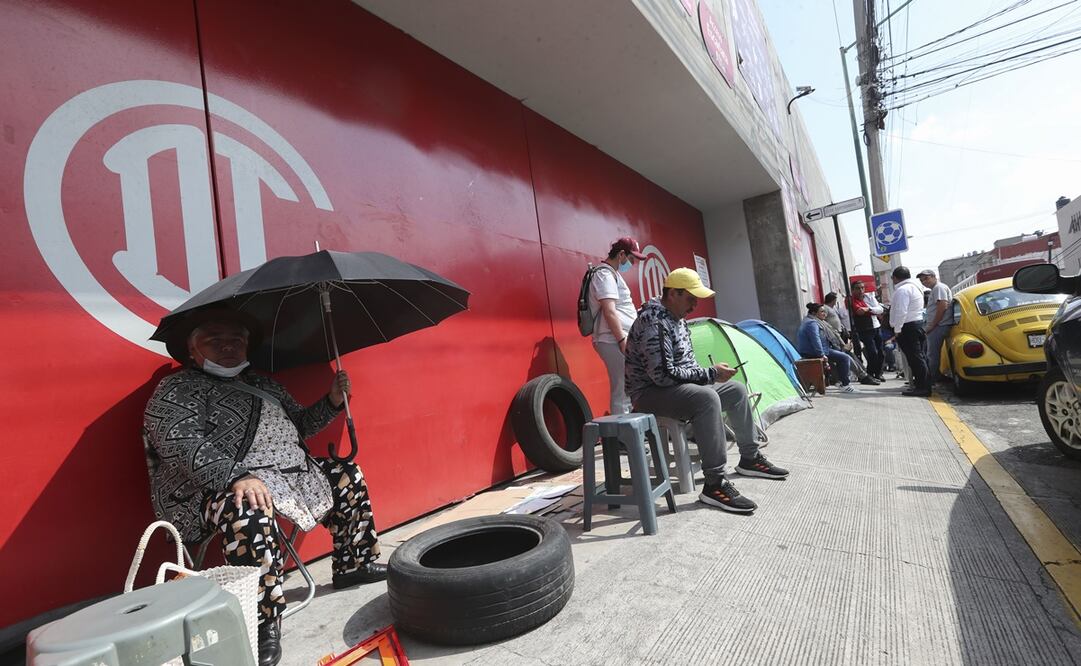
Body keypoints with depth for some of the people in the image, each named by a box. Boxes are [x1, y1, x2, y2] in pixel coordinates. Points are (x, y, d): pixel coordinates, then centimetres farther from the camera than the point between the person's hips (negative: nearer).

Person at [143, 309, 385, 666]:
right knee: (249, 509, -39)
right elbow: (182, 446, -20)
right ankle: (265, 626, -28)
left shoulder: (263, 383, 19)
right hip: (216, 489, -8)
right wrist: (237, 476, -34)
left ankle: (354, 564, 20)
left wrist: (332, 402, 5)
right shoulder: (177, 389, -4)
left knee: (345, 475, 9)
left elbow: (298, 425, 23)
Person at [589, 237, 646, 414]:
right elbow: (609, 311, -20)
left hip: (619, 340, 11)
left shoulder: (612, 274, 22)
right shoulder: (605, 274, -10)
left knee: (627, 390, 13)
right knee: (622, 392, -11)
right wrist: (622, 340, -22)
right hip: (614, 341, -11)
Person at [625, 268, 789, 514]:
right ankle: (715, 484, -29)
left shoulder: (677, 319, 10)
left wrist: (711, 372, 1)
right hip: (651, 393, -10)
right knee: (707, 399, -34)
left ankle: (750, 458, 23)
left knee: (737, 390, 9)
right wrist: (710, 374, -21)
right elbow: (663, 375, -28)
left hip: (679, 386, 10)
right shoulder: (653, 322, -22)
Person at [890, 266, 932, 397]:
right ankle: (922, 384, 19)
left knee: (915, 357, -9)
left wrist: (897, 329, -17)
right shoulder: (915, 287, 19)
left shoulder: (902, 290, -15)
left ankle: (922, 387, -8)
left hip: (908, 327, -10)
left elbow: (901, 312, -22)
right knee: (919, 356, 13)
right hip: (919, 323, 10)